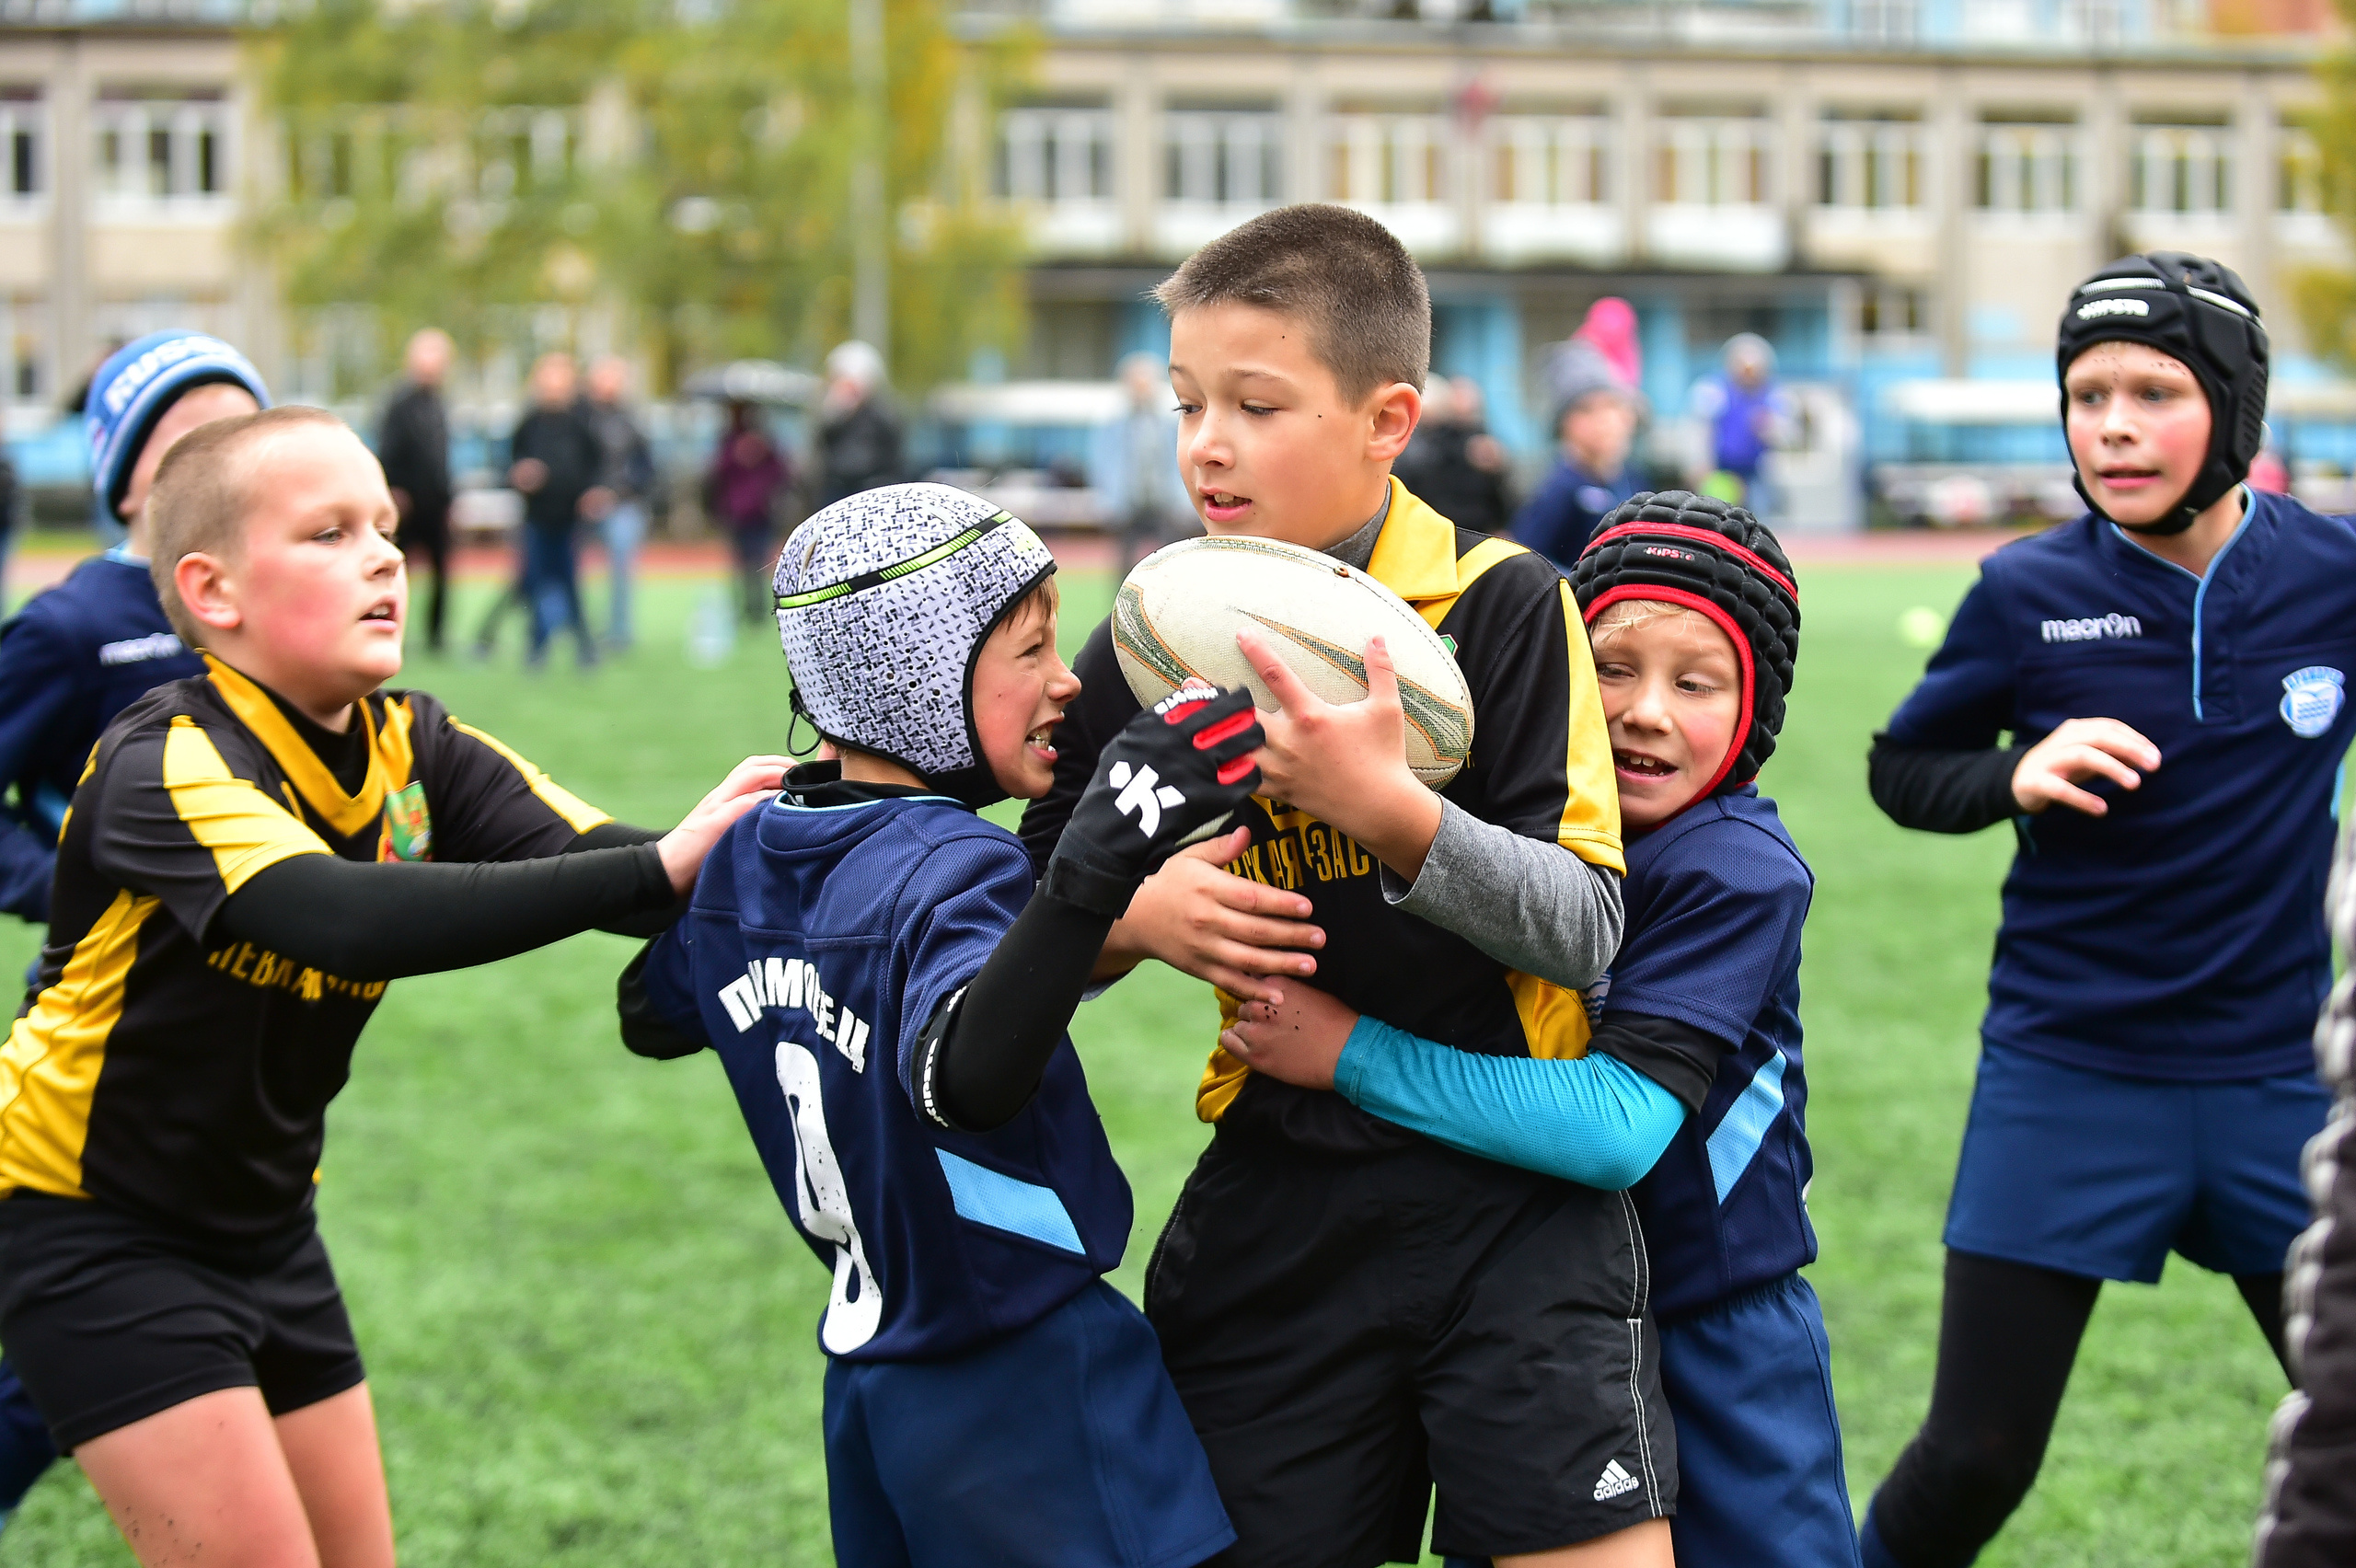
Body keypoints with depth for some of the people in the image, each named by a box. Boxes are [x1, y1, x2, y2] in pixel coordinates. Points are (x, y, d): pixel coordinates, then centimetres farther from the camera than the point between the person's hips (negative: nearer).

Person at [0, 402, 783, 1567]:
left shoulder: (410, 748, -4)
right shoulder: (165, 767, -26)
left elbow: (584, 858, -17)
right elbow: (346, 920, -44)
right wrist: (652, 868, -49)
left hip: (262, 1220, 7)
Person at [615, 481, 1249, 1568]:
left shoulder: (749, 854, 4)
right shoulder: (952, 869, -22)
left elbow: (651, 1016, 23)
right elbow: (964, 1080, -43)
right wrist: (1093, 868, -53)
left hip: (869, 1379, 9)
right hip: (1029, 1393, -9)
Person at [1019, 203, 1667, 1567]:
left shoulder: (1501, 606, -8)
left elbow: (1583, 929, -14)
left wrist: (1388, 807, -29)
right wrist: (1129, 917, -10)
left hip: (1511, 1199, -3)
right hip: (1277, 1211, 3)